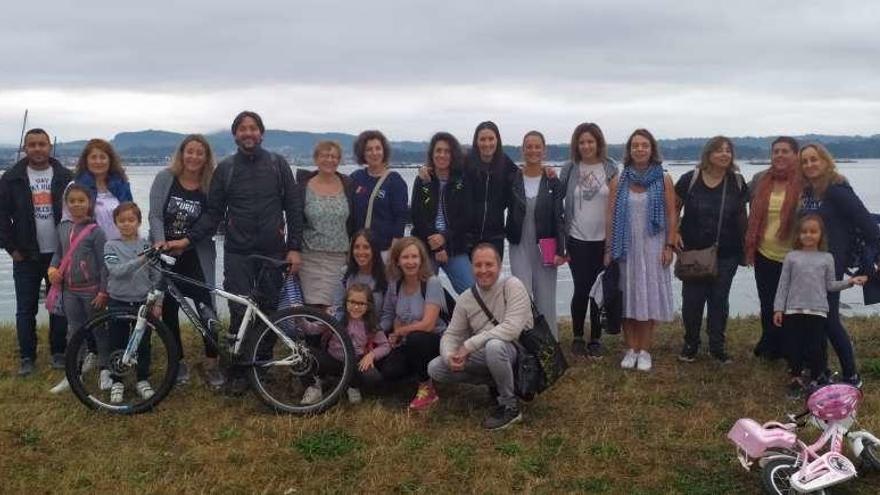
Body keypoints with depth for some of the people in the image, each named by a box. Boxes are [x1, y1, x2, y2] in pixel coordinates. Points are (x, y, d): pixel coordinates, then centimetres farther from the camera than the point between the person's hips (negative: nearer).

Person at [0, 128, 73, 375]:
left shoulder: (65, 177, 1)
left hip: (59, 253, 0)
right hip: (26, 256, 0)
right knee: (26, 309, 5)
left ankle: (59, 353, 20)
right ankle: (27, 357, 15)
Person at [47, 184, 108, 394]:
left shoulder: (95, 231, -12)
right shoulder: (63, 228, 4)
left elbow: (103, 264, -12)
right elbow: (58, 253, 17)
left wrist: (103, 291, -14)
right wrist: (52, 268, -4)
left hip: (91, 290, -5)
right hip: (70, 290, 5)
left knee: (99, 330, 7)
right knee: (74, 331, 12)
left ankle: (105, 370, 19)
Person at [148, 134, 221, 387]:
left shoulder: (209, 187, -2)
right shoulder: (165, 178, -3)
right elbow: (155, 215, -7)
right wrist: (159, 241, -22)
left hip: (195, 257, -1)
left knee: (206, 308, -8)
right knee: (169, 310, 7)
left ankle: (212, 365, 5)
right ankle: (179, 362, 23)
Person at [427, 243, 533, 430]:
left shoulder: (512, 286, -14)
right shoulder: (466, 298, 4)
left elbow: (512, 328, -26)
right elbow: (451, 335, 6)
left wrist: (470, 345, -25)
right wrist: (449, 356, -19)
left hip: (518, 351, -6)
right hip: (484, 357, 6)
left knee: (494, 345, -39)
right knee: (435, 368, -5)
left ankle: (510, 406, -15)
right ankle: (496, 383, 9)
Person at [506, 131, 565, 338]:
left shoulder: (552, 181, 0)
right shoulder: (513, 179, 1)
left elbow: (558, 217, -2)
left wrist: (560, 250, -7)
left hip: (545, 248, 0)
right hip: (520, 246, 0)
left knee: (546, 299, 4)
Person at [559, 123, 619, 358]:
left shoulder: (610, 168, 0)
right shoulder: (569, 169, 1)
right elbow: (559, 200, 3)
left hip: (603, 240, 0)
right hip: (577, 240, 0)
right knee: (581, 290, 1)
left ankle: (595, 339, 19)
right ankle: (577, 337, 18)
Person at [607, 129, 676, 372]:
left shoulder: (664, 180, 1)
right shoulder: (619, 181, 3)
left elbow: (672, 215, 0)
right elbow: (611, 217, 3)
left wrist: (669, 246, -6)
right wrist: (609, 249, 0)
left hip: (653, 246, -1)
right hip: (626, 247, 1)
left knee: (649, 296, 2)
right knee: (627, 297, 3)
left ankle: (645, 351, 11)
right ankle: (631, 349, 13)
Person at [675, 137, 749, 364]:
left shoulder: (737, 182, -1)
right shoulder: (690, 180, -6)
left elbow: (741, 215, 9)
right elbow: (674, 208, 5)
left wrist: (746, 245, 8)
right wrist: (674, 233, -6)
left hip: (726, 254, 1)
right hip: (693, 252, -1)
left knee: (719, 299, 10)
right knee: (692, 299, 4)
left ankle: (717, 347, 22)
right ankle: (690, 344, 21)